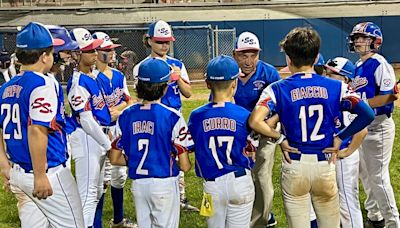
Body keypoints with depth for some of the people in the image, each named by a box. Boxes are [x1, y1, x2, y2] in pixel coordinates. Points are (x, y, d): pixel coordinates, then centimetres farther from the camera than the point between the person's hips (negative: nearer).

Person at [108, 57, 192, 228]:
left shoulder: (126, 115, -1)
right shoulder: (172, 116, -13)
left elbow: (114, 159, 4)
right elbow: (184, 166, -12)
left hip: (137, 184, 4)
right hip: (164, 183, -4)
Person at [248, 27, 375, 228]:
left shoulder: (277, 89, -8)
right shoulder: (335, 87, -3)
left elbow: (254, 122, -23)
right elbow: (367, 114, -9)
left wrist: (280, 138, -8)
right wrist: (340, 137, 1)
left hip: (294, 167, -1)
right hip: (325, 166, 2)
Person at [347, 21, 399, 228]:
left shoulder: (380, 64, -14)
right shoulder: (358, 66, 12)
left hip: (378, 125, -9)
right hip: (362, 125, 9)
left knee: (378, 178, -4)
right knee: (365, 174, 18)